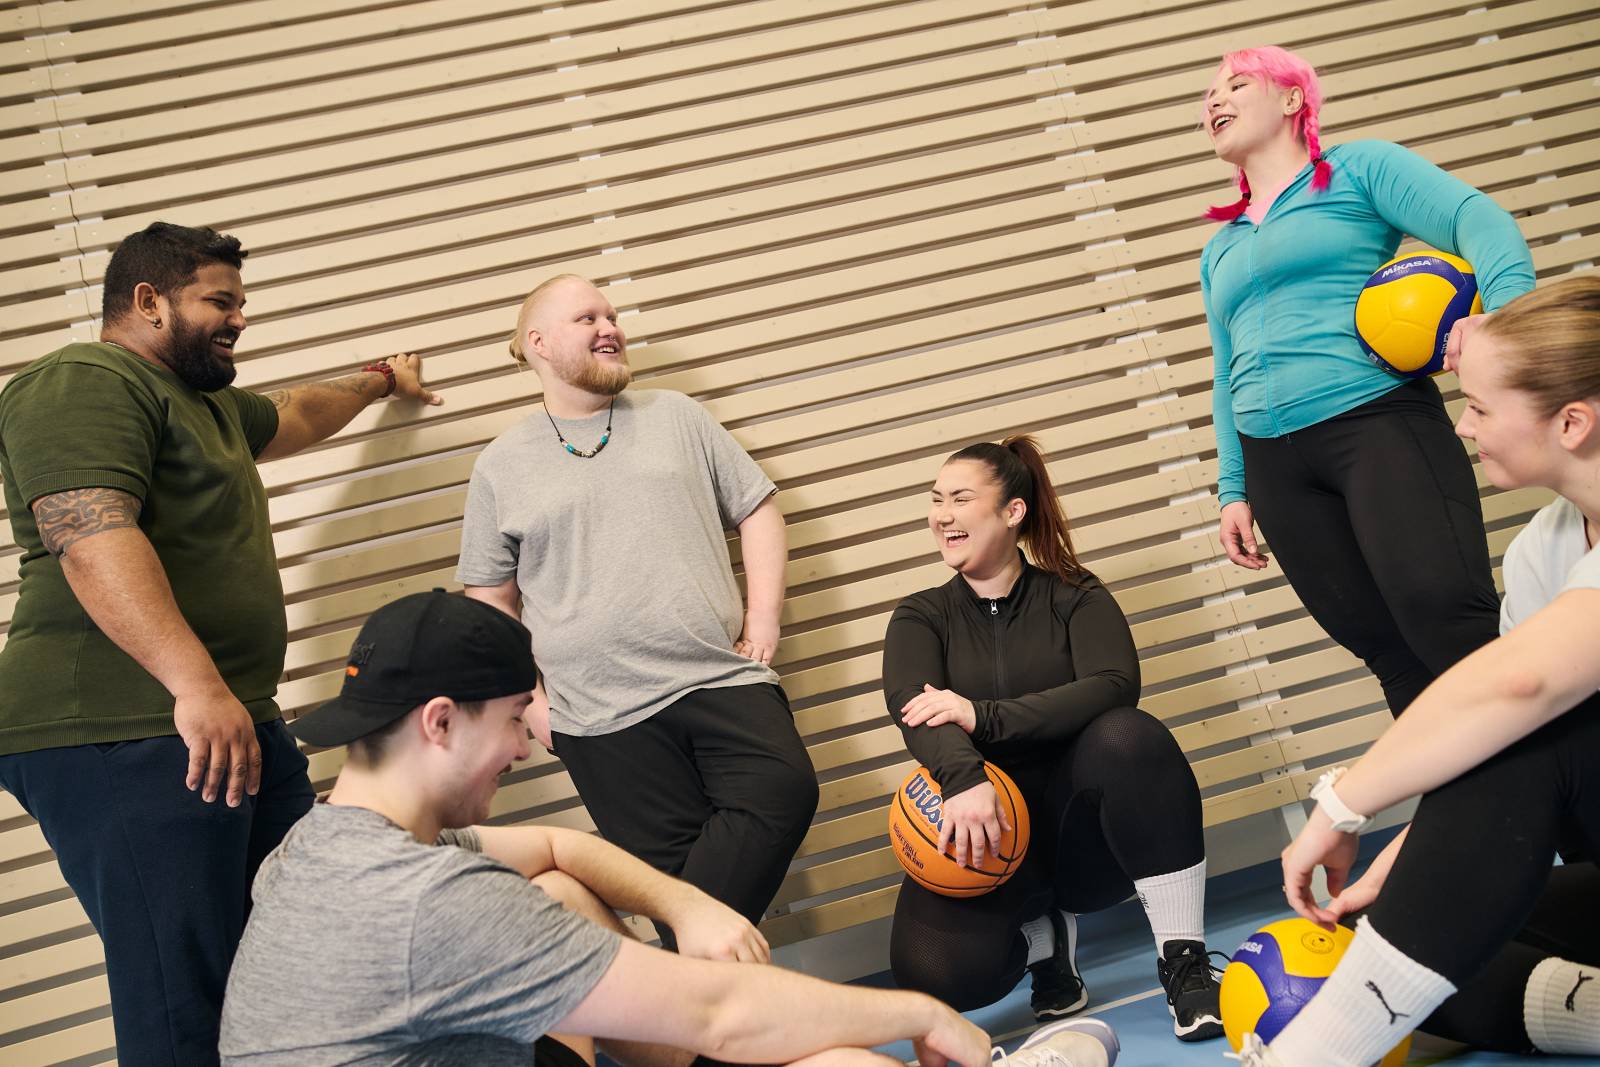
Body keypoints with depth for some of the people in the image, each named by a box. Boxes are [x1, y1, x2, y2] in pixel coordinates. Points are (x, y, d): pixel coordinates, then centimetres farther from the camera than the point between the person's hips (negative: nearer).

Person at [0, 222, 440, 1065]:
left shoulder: (205, 401, 27)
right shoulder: (82, 385, -8)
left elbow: (290, 417, 48)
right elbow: (93, 539, -23)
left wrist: (375, 381, 62)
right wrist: (197, 684, -32)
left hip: (231, 721, 11)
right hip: (124, 739, -10)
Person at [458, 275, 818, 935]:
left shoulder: (676, 415, 12)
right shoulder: (501, 467, 8)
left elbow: (757, 509, 13)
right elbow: (489, 601, 11)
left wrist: (763, 617, 1)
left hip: (724, 681, 2)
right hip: (604, 719, -1)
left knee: (785, 790, -18)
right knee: (670, 865, -1)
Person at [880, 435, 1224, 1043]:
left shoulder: (1075, 597, 3)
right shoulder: (922, 618, 6)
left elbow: (1114, 688, -18)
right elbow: (912, 707, -16)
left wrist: (983, 716, -28)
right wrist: (963, 779, -38)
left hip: (1083, 833, -1)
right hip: (985, 840, 1)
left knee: (1130, 737, -33)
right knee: (932, 970, -28)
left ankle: (1184, 962, -21)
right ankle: (1047, 937, 6)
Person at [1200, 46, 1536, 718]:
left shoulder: (1359, 169, 8)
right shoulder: (1220, 250, 24)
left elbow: (1477, 220, -7)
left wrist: (1505, 302, -27)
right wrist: (1234, 489, 15)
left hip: (1379, 420, -5)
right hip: (1275, 462, 5)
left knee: (1443, 612, -23)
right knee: (1389, 651, 1)